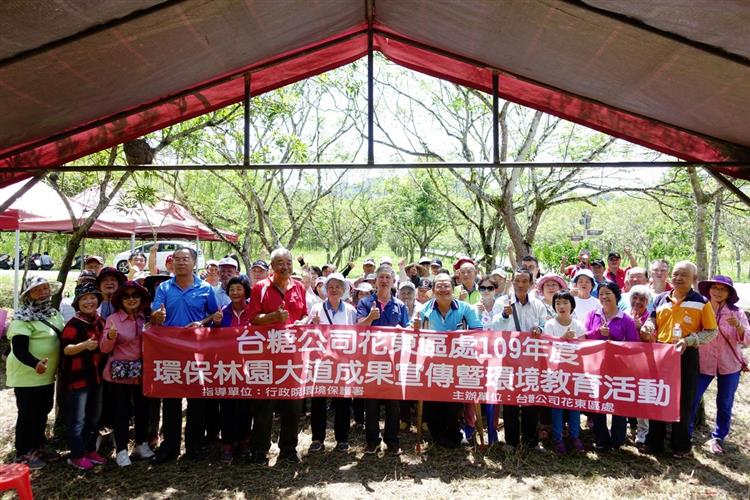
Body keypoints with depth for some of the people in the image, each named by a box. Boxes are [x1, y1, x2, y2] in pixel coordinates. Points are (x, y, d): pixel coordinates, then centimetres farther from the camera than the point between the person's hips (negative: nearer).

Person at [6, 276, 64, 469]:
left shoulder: (53, 314, 7)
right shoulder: (23, 318, -18)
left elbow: (61, 339, 18)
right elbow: (19, 349, -26)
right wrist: (35, 364, -43)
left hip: (47, 376, 8)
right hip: (27, 376, -8)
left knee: (42, 413, 19)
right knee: (28, 415, 3)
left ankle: (36, 449, 36)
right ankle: (23, 454, 19)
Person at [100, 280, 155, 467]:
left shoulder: (147, 318, 3)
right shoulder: (113, 319, -6)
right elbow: (104, 348, -8)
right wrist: (110, 337, -27)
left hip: (143, 372, 4)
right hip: (121, 372, -4)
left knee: (143, 408, 14)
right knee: (122, 411, 3)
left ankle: (142, 445, 29)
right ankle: (121, 450, 14)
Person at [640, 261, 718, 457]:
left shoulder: (701, 302, -4)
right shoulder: (660, 299, 7)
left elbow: (711, 332, -4)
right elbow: (653, 319, 16)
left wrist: (688, 340, -18)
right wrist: (647, 328, -7)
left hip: (686, 356, -4)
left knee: (683, 402, 7)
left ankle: (681, 445, 24)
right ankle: (654, 441, 24)